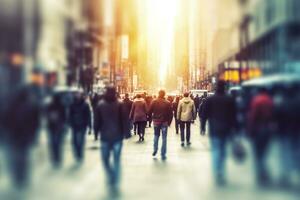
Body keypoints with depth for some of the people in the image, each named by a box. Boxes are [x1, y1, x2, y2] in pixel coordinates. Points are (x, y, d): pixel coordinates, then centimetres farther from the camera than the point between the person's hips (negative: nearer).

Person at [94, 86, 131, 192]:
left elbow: (97, 121, 0)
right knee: (116, 160, 7)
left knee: (105, 159, 13)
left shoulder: (100, 105, -4)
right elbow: (125, 120, -5)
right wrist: (127, 133, 1)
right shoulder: (120, 105, -4)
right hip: (117, 136, 1)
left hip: (105, 136, -1)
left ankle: (112, 178, 4)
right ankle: (115, 182, 6)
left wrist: (96, 131, 12)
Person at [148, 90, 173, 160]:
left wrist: (152, 118, 13)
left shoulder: (154, 102, -6)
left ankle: (155, 150, 21)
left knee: (156, 136, 23)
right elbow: (170, 114, -6)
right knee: (164, 138, 4)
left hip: (156, 122, 1)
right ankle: (163, 155, 5)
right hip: (164, 122, -1)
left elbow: (149, 112, -3)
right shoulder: (168, 103, -8)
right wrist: (169, 122, 4)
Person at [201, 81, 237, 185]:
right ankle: (221, 173, 17)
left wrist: (203, 127, 4)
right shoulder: (230, 100, 2)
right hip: (226, 129, 2)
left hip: (214, 130, -2)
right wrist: (233, 127, 7)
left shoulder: (210, 99, -2)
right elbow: (233, 115, 2)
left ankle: (217, 173, -19)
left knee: (215, 150, -3)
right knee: (223, 151, 12)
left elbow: (204, 114, -2)